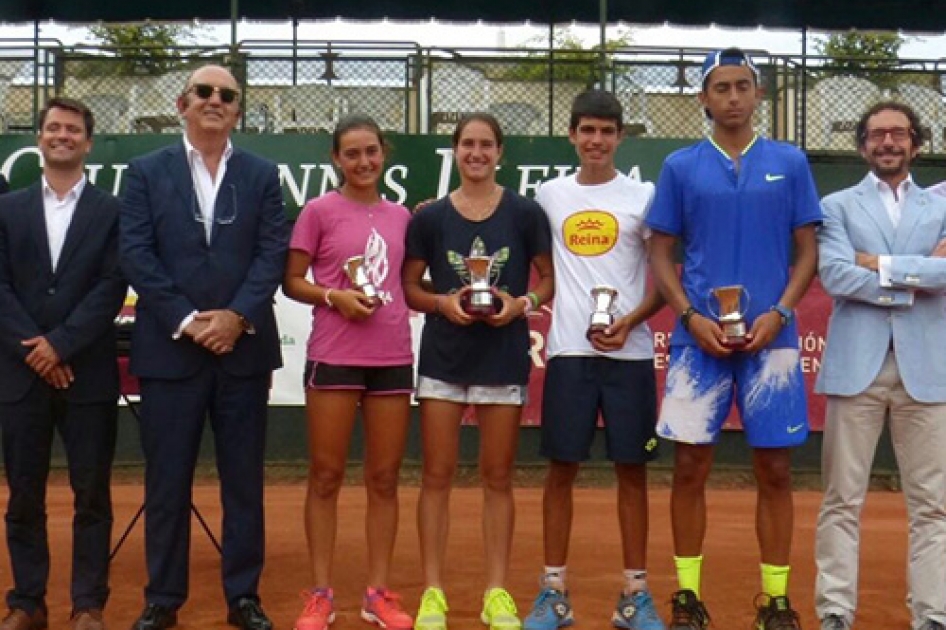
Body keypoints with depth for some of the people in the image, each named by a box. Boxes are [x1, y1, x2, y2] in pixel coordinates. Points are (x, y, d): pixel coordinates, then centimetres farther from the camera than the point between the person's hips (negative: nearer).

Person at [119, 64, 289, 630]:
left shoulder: (262, 175, 9)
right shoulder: (147, 172, 6)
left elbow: (274, 253, 0)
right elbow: (136, 254, -3)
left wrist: (237, 316, -13)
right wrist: (185, 320, -12)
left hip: (244, 346, 1)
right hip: (169, 347, -1)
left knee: (244, 479, 7)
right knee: (166, 481, 5)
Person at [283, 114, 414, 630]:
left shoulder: (400, 216, 12)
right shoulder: (318, 211, 0)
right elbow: (292, 282, 0)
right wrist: (335, 296, -15)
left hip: (393, 358, 4)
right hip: (333, 357, -4)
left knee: (384, 478, 7)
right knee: (326, 476, 2)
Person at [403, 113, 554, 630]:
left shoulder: (525, 214, 1)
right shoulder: (429, 218, 2)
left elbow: (549, 278, 6)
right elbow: (408, 286, 6)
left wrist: (523, 303, -13)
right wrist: (442, 302, -12)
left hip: (504, 358, 0)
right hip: (443, 357, 1)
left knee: (497, 477, 7)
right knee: (437, 475, 3)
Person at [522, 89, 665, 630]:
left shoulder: (642, 195, 4)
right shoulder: (550, 195, 10)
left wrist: (631, 321, -11)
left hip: (630, 351, -1)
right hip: (569, 350, 1)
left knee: (632, 469, 3)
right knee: (562, 468, 3)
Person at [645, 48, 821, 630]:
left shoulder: (790, 162, 7)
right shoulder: (681, 166, 7)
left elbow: (808, 252, 6)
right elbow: (661, 255, 7)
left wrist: (778, 314, -9)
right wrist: (691, 317, -8)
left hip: (771, 336, 0)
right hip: (700, 336, 0)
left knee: (775, 469, 3)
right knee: (691, 466, 1)